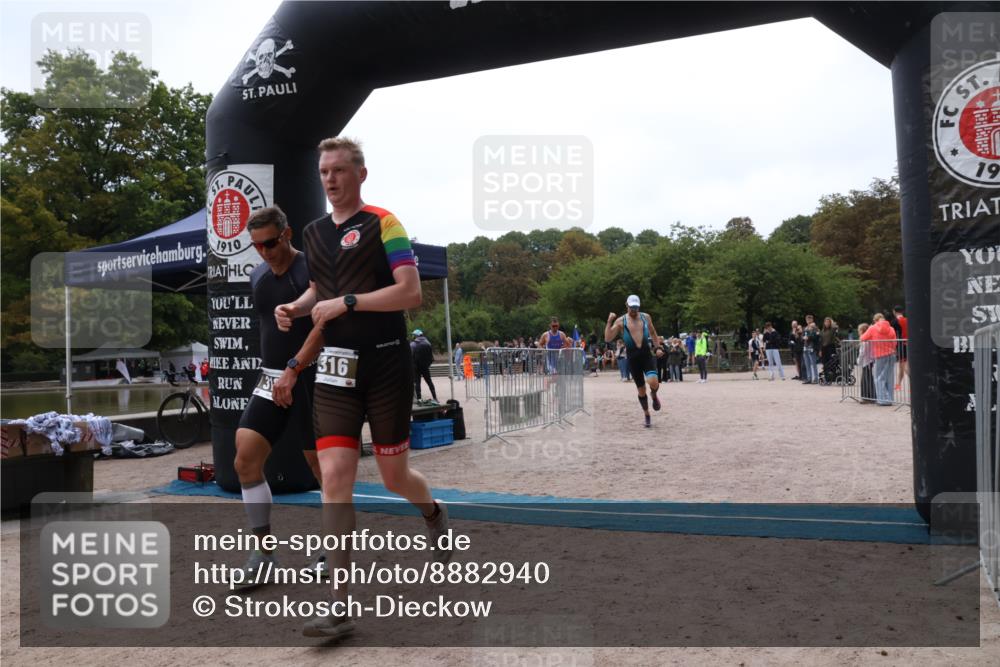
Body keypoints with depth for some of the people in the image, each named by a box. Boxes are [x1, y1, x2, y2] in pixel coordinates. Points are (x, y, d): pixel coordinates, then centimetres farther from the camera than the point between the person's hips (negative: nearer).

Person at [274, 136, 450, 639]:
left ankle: (434, 514, 44)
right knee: (334, 478, -5)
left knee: (394, 477, 7)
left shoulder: (382, 224, -6)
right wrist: (295, 308, 6)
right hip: (334, 369, 5)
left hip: (386, 366, -4)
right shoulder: (314, 232, 13)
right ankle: (340, 604, 0)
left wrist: (345, 303, -18)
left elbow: (411, 292, -14)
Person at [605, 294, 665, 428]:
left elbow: (653, 333, 20)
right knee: (641, 390, 6)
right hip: (632, 358, -1)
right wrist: (609, 322, -18)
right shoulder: (620, 321, -2)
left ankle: (654, 396, 13)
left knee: (653, 382, -23)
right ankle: (646, 415, 28)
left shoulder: (645, 317, 6)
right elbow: (608, 339, -10)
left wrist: (658, 347, 8)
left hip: (646, 354, 1)